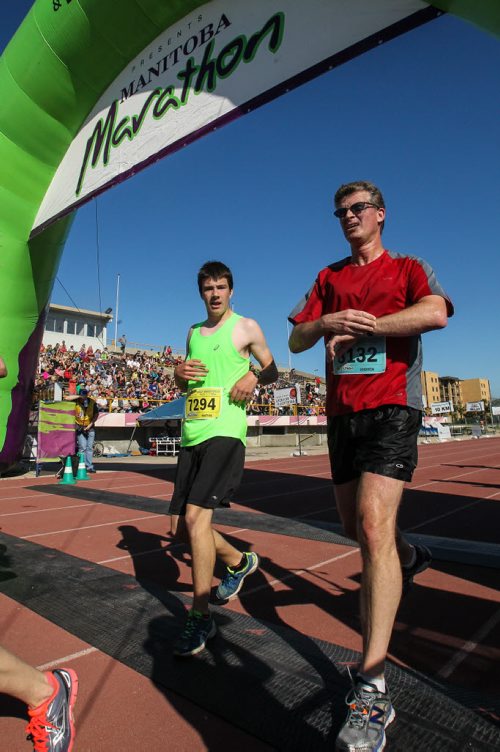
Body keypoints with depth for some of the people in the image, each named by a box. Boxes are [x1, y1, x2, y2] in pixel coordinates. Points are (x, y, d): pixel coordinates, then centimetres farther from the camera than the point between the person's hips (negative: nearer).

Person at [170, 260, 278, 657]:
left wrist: (253, 376, -13)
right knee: (181, 526, 9)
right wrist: (180, 374, 1)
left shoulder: (246, 327, 3)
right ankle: (240, 560, 33)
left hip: (226, 432, -7)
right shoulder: (194, 331, 19)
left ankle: (200, 618, -3)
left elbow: (272, 371, 9)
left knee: (196, 516, -18)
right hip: (192, 435, 7)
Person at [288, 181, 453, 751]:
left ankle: (372, 687, -12)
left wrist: (358, 328, -12)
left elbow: (436, 313, -15)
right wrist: (328, 322, -10)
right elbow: (296, 340, 11)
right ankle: (407, 557, 49)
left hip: (391, 408, -5)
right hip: (342, 412, 6)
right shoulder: (329, 277, 19)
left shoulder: (407, 268, 8)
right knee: (353, 525, 15)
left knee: (374, 523, -20)